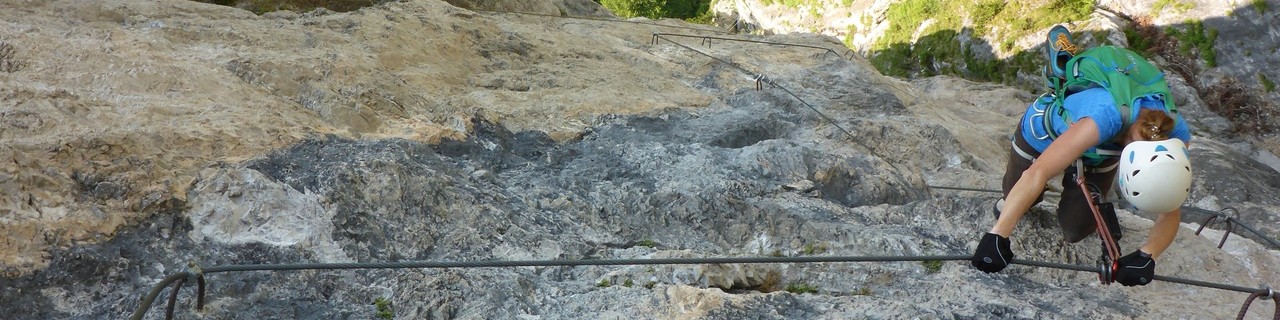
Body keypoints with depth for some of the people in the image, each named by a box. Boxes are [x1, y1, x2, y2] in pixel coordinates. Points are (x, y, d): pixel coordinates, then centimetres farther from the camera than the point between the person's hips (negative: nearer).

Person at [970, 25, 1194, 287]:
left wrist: (1147, 256, -43)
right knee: (1018, 202, 16)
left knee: (1075, 231, 8)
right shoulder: (1109, 116, -49)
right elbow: (1037, 173, -53)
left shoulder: (1175, 137, -33)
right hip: (1044, 133, -3)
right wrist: (997, 236, -58)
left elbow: (1170, 214, -23)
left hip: (1099, 155, 3)